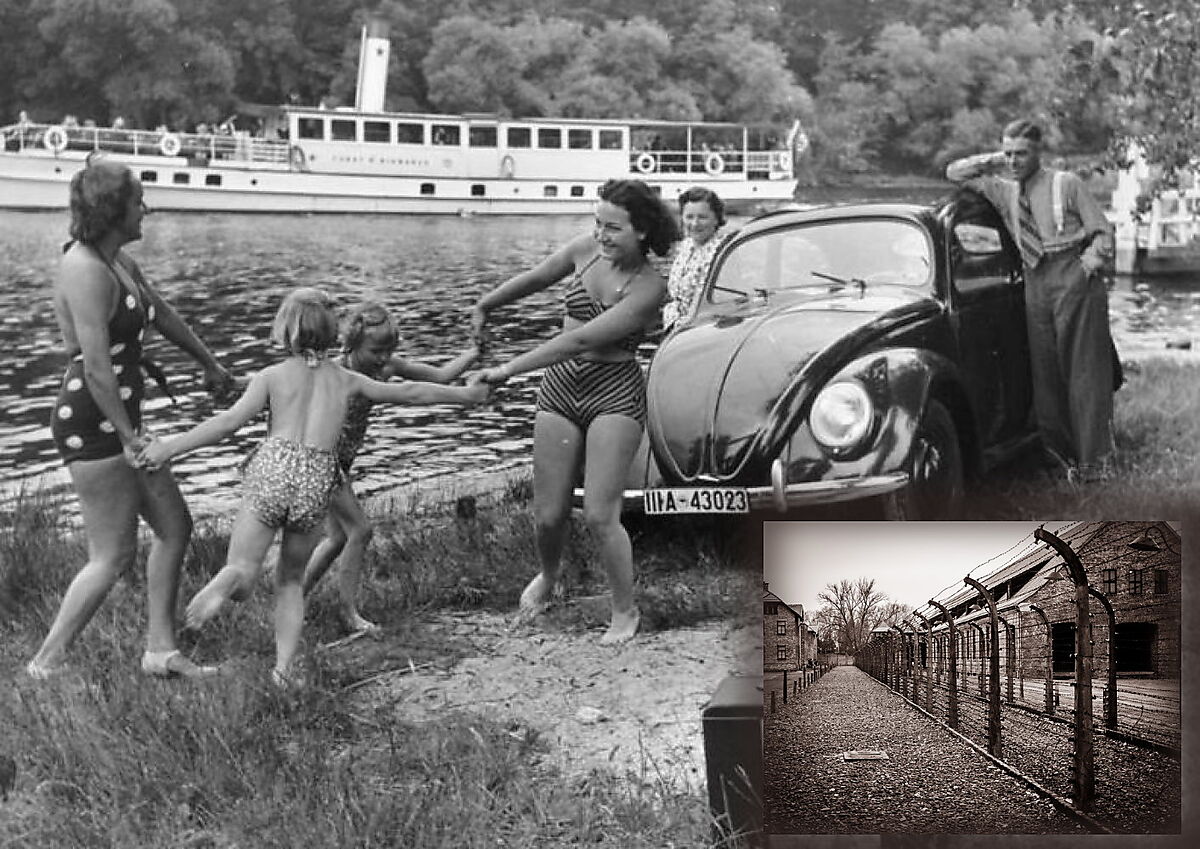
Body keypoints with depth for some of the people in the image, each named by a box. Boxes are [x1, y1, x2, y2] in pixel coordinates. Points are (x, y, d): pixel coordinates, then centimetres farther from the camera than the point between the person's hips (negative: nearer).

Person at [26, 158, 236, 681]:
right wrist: (130, 437, -19)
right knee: (113, 556, -3)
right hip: (91, 424, -10)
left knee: (174, 525, 14)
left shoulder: (116, 260, 9)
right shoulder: (86, 271, -21)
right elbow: (97, 369, -24)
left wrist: (209, 363, 36)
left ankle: (160, 651, 20)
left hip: (115, 421, 10)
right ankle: (47, 664, 7)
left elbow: (160, 312, 25)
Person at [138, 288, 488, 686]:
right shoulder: (345, 379, 16)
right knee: (290, 580, 21)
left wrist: (172, 446, -5)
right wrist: (465, 394, 37)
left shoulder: (272, 376, 8)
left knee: (242, 577, 0)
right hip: (316, 482, 2)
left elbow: (230, 420, -5)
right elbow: (408, 393, 25)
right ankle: (284, 666, 11)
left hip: (272, 472, -2)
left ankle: (229, 580, -36)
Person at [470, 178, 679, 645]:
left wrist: (510, 369, -22)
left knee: (599, 515, -11)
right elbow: (533, 279, 17)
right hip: (559, 387, 4)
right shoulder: (586, 248, -1)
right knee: (547, 515, 6)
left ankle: (625, 611, 11)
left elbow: (582, 339, -22)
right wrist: (484, 306, 28)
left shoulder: (649, 287, -17)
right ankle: (547, 579, 39)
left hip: (615, 395, -4)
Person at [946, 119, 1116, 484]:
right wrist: (993, 162, 9)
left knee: (1085, 372, -6)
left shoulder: (1066, 184, 3)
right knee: (1045, 375, 1)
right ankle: (1067, 454, 8)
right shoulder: (1003, 190, 14)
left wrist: (1086, 266, -13)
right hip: (1034, 286, 4)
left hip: (1074, 279, -4)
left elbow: (1103, 232, 3)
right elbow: (954, 172, 20)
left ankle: (1095, 459, -5)